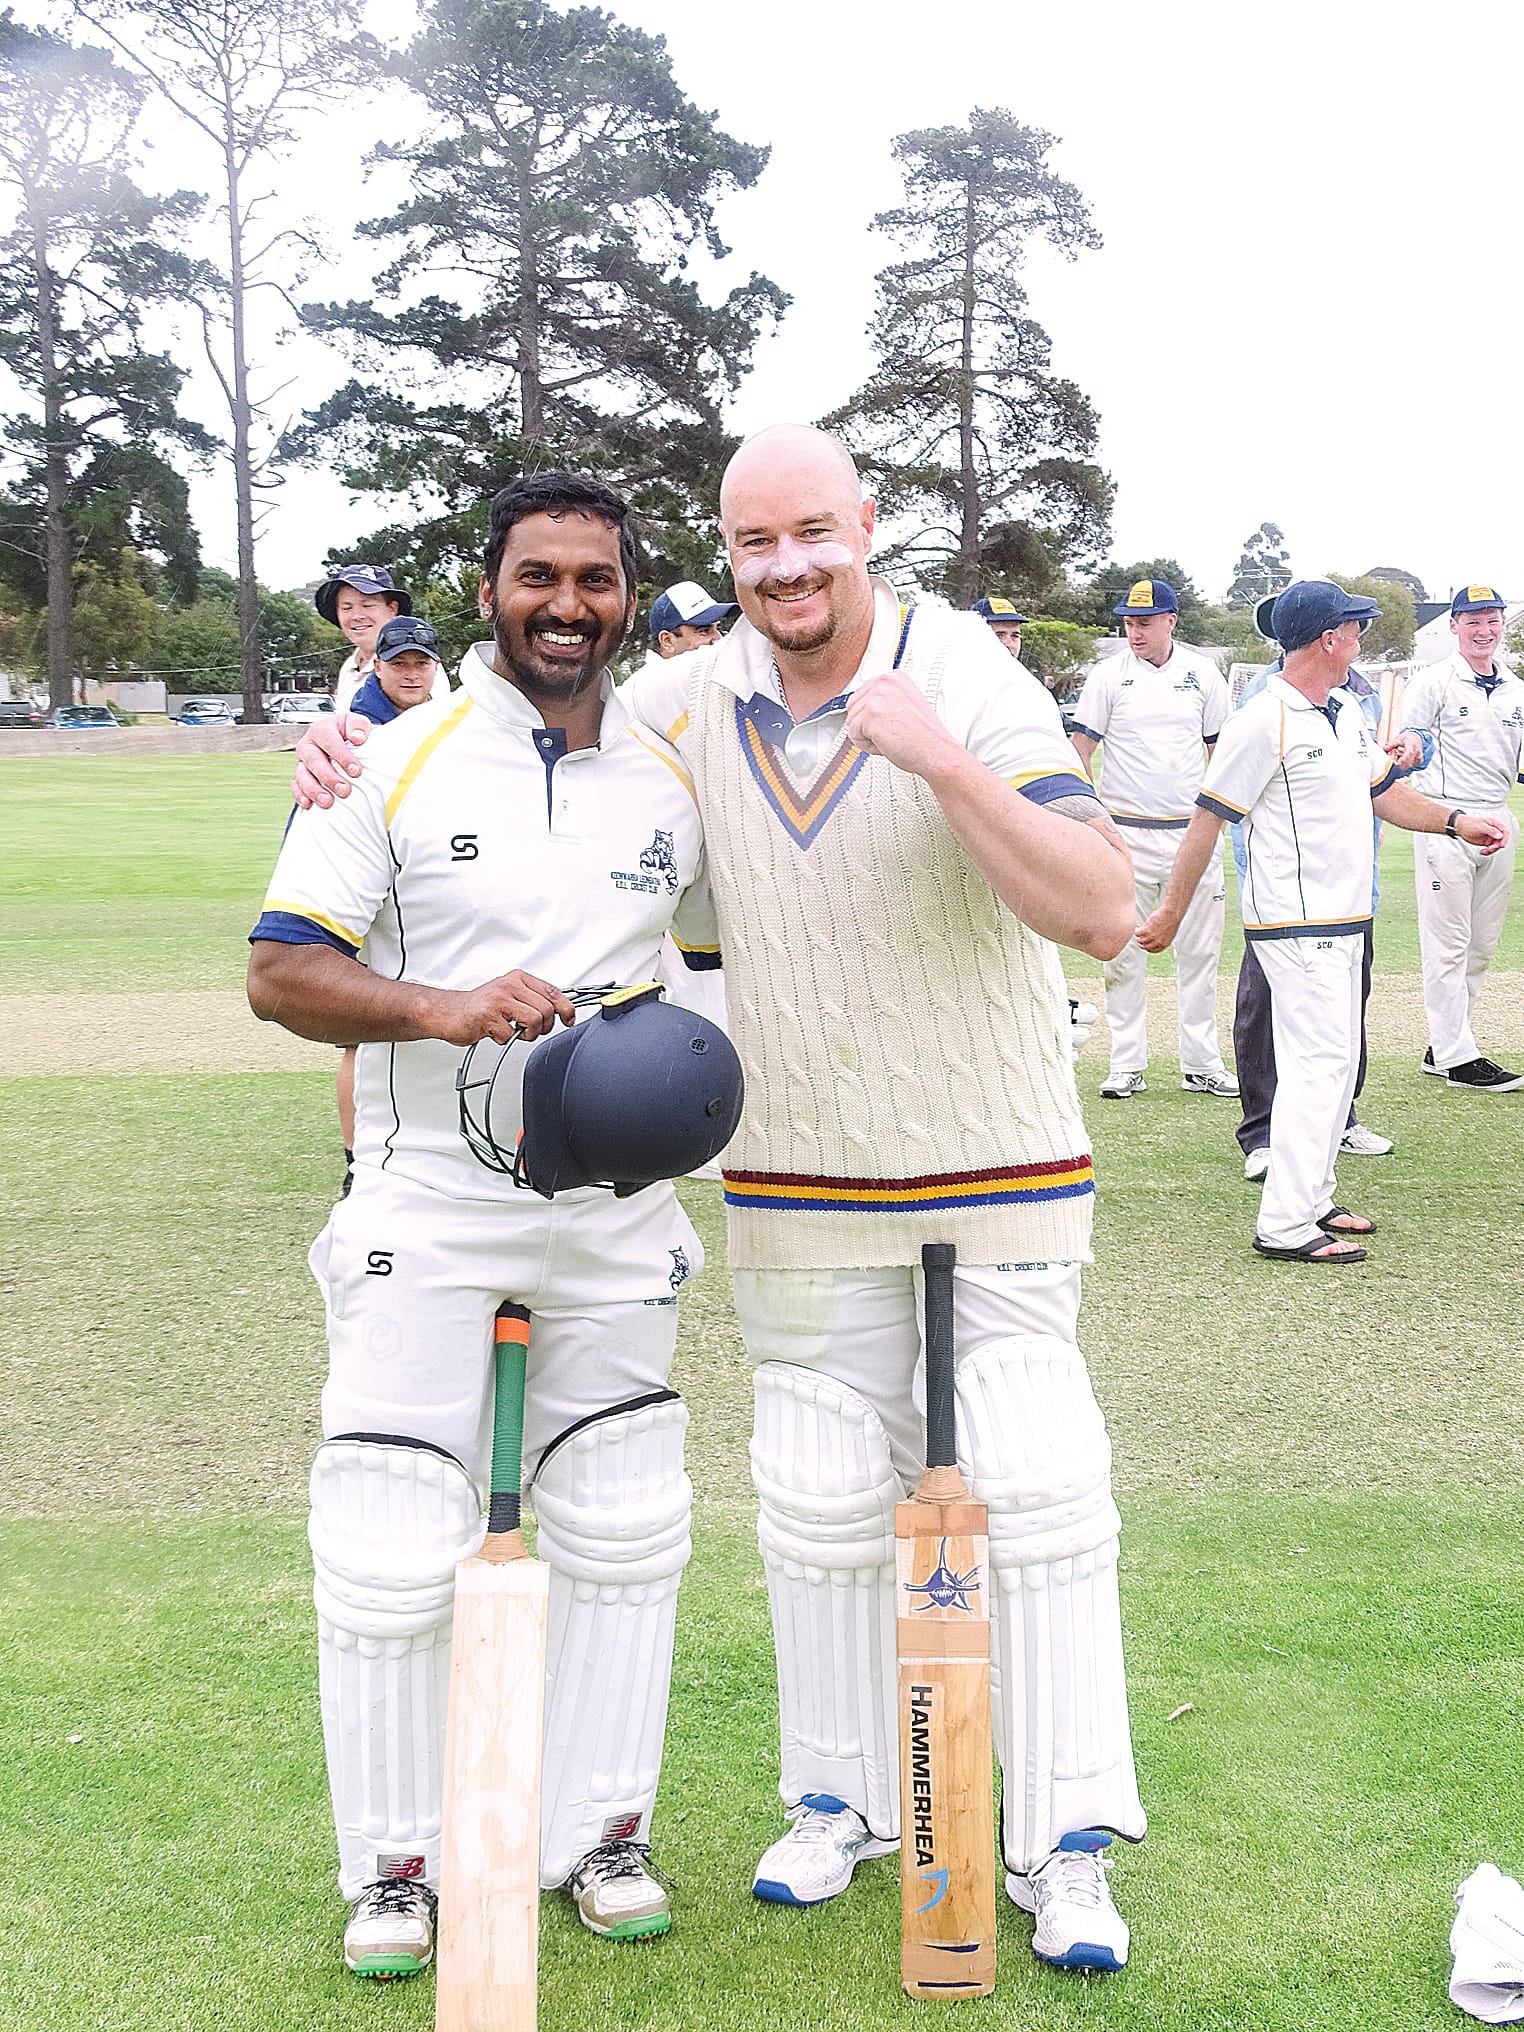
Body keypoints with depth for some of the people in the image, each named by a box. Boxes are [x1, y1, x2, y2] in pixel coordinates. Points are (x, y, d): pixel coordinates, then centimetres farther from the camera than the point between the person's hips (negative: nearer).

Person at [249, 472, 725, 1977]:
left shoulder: (675, 780, 5)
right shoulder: (396, 762, -5)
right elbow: (280, 974, -9)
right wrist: (444, 1009, -24)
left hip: (616, 1214, 3)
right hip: (425, 1213, -3)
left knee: (621, 1536, 9)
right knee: (393, 1553, -2)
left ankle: (598, 1833, 27)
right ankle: (395, 1864, 18)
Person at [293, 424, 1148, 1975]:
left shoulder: (973, 688, -13)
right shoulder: (690, 704, -2)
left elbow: (1103, 915, -22)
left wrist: (940, 760, -32)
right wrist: (357, 749, -6)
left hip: (1002, 1174, -3)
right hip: (800, 1188, 3)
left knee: (1037, 1487, -1)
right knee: (822, 1499, 11)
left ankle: (1064, 1841, 12)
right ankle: (840, 1798, 29)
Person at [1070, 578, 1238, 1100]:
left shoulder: (1203, 674, 6)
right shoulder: (1108, 675, 0)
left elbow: (1222, 748, 15)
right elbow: (1080, 749, -1)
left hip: (1193, 832, 2)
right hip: (1126, 834, -2)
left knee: (1199, 953, 6)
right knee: (1124, 952, 1)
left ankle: (1201, 1064, 14)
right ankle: (1126, 1066, 8)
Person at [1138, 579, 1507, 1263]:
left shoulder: (1347, 712, 13)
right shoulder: (1264, 721, -15)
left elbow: (1382, 787, 26)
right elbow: (1208, 817, -12)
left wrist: (1454, 820, 15)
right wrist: (1171, 913, -10)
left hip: (1345, 918, 10)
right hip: (1295, 923, -10)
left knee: (1335, 1059, 14)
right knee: (1319, 1060, -12)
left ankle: (1312, 1200, 24)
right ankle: (1283, 1226, -9)